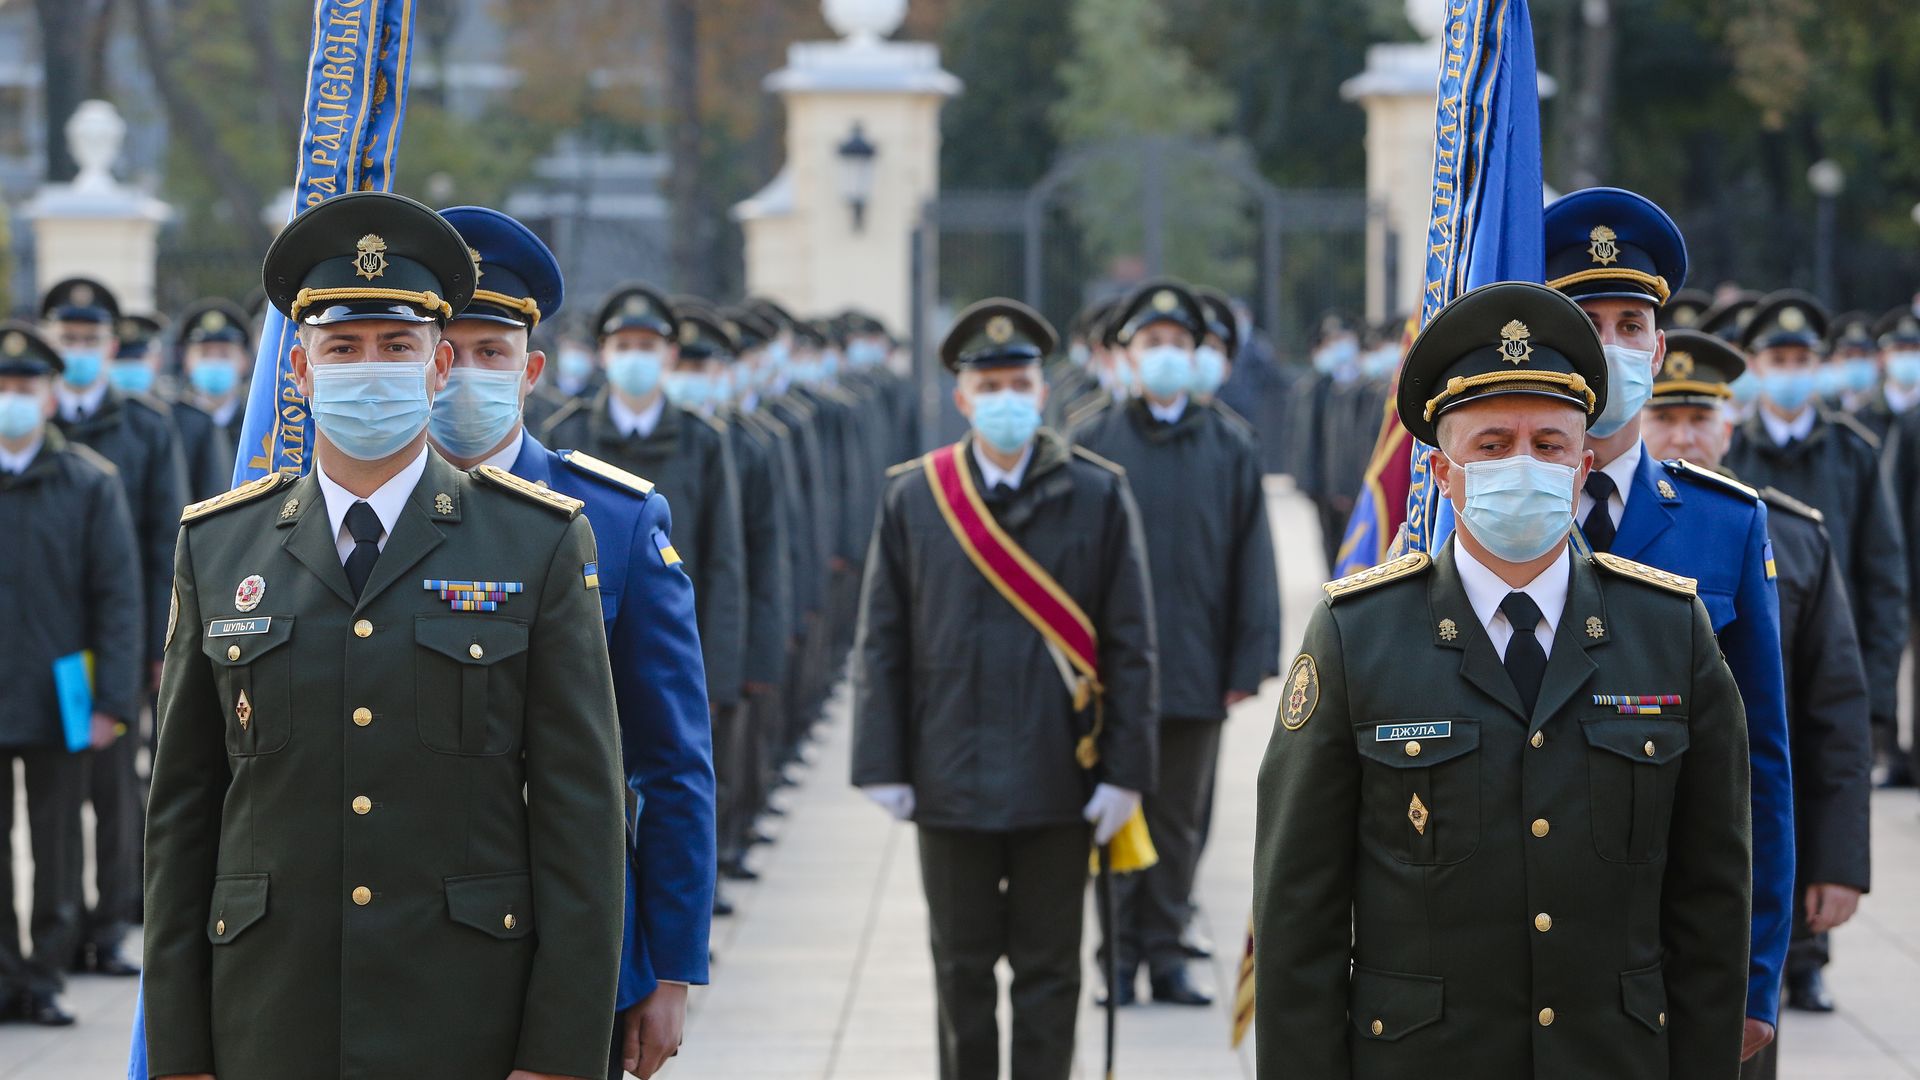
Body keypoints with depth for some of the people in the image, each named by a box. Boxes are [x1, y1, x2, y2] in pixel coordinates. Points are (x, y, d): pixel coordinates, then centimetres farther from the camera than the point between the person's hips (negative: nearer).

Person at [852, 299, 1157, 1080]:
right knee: (962, 971, 9)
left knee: (1049, 972, 6)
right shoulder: (911, 499, 3)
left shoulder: (1098, 496, 1)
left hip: (1058, 782, -1)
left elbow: (1131, 647, 0)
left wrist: (1126, 772, -5)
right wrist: (882, 767, -2)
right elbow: (881, 646, 4)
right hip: (951, 782, 1)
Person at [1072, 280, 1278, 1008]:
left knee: (1179, 820, 7)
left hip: (1195, 671, 1)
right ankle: (1119, 954, 9)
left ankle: (1165, 953, 15)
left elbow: (1252, 562, 4)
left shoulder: (1230, 450, 6)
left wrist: (1249, 662, -2)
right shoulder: (1094, 445, 3)